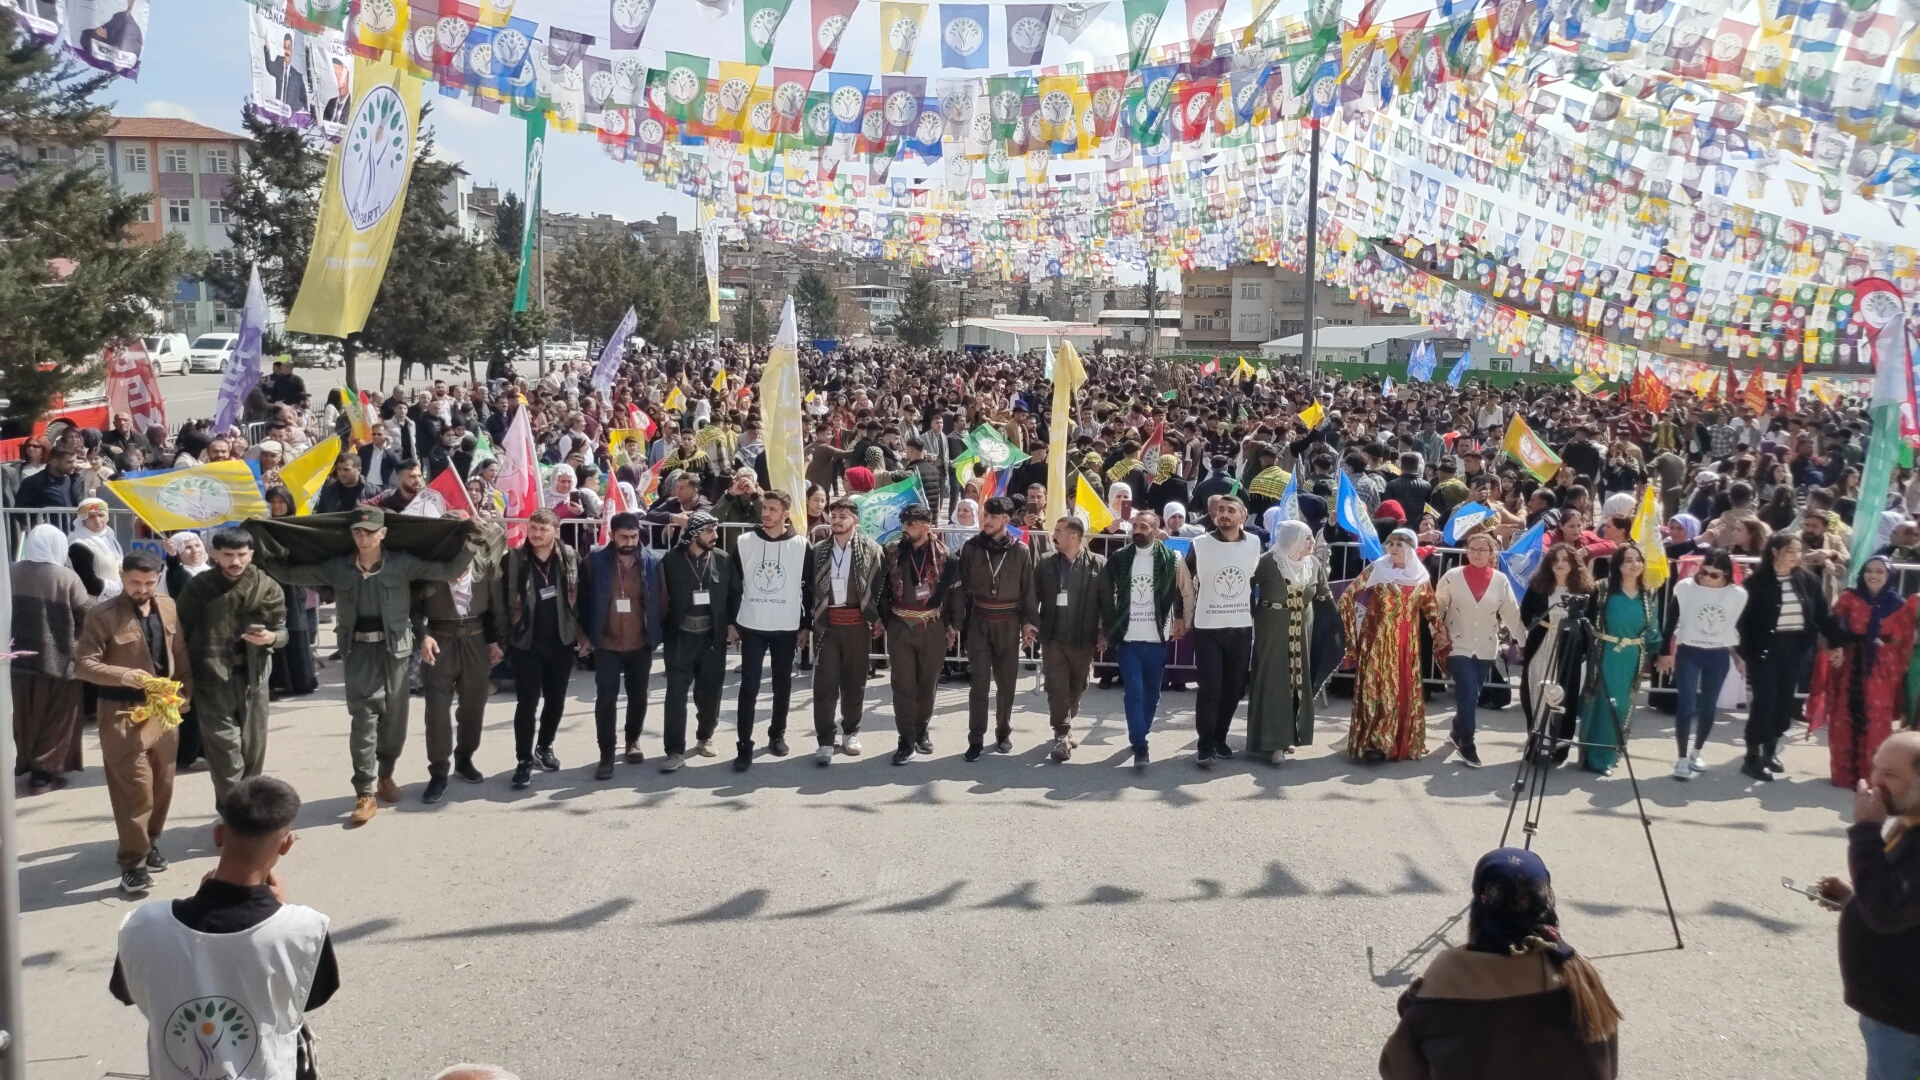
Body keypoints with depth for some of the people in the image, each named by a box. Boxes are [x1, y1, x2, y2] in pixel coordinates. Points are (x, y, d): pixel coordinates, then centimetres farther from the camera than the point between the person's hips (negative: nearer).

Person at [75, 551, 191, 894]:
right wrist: (126, 675, -26)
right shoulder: (102, 615, -9)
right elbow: (83, 663, -13)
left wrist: (183, 694, 0)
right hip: (122, 714, -5)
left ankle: (149, 844, 32)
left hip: (162, 711, 5)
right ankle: (133, 862, 0)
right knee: (135, 788, -7)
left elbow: (181, 656, 11)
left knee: (161, 785, 14)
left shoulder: (168, 609, 6)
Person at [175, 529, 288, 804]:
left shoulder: (268, 588, -1)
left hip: (253, 678, 3)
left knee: (253, 749, 11)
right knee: (225, 751, -6)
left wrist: (271, 638, -18)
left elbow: (282, 631, 6)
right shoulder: (198, 588, -5)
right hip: (213, 680, -2)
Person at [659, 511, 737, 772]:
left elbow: (734, 594, 8)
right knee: (676, 693, -7)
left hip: (713, 636, 2)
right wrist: (663, 628, -5)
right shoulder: (671, 560, -5)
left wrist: (732, 623, 2)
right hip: (681, 637, -2)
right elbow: (661, 596, -1)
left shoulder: (723, 559, 0)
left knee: (710, 691, 11)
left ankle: (705, 737, 33)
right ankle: (676, 751, -4)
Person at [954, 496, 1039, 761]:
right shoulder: (971, 547, 0)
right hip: (978, 622, 0)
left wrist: (1029, 622, -4)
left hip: (1008, 623, 0)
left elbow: (1028, 589, 2)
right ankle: (976, 739, 2)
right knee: (979, 683, -3)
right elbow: (961, 587, 1)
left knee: (1006, 682, 9)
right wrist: (956, 623, -3)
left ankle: (1003, 733, 23)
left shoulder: (1021, 551, -1)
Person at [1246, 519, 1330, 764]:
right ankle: (1273, 740, -4)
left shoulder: (1313, 563, 2)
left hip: (1302, 631, 5)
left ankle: (1289, 734, 20)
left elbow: (1324, 596, 11)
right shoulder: (1267, 562, -13)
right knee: (1273, 681, -4)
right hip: (1272, 631, -5)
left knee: (1298, 680, 9)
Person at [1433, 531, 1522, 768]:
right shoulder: (1453, 576, -6)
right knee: (1469, 693, -13)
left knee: (1471, 695, 11)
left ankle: (1458, 733, 34)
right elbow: (1438, 607, -1)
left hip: (1486, 649, 3)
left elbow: (1512, 613, 1)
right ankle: (1466, 743, -1)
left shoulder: (1501, 580, -1)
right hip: (1458, 646, -3)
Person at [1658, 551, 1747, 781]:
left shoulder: (1739, 595, -5)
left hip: (1719, 657, 2)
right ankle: (1682, 758, -2)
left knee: (1708, 706, 11)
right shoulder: (1685, 587, -10)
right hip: (1688, 653, -2)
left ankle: (1697, 752, 28)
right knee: (1686, 705, -8)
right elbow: (1671, 621, -2)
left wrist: (1741, 658, 11)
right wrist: (1666, 653, -1)